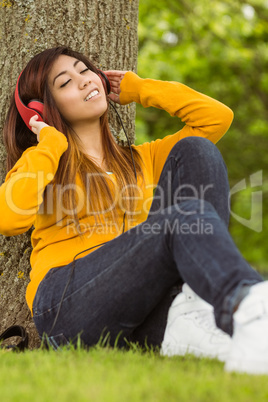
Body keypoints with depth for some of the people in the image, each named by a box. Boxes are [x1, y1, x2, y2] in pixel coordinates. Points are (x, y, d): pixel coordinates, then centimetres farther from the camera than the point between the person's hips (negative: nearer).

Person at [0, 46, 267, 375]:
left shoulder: (140, 160, 30)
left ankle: (192, 318, -29)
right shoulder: (41, 161, 17)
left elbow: (218, 117, 21)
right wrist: (50, 144, 5)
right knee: (188, 214, -28)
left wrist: (137, 89, 27)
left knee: (194, 150, -10)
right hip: (65, 308, -4)